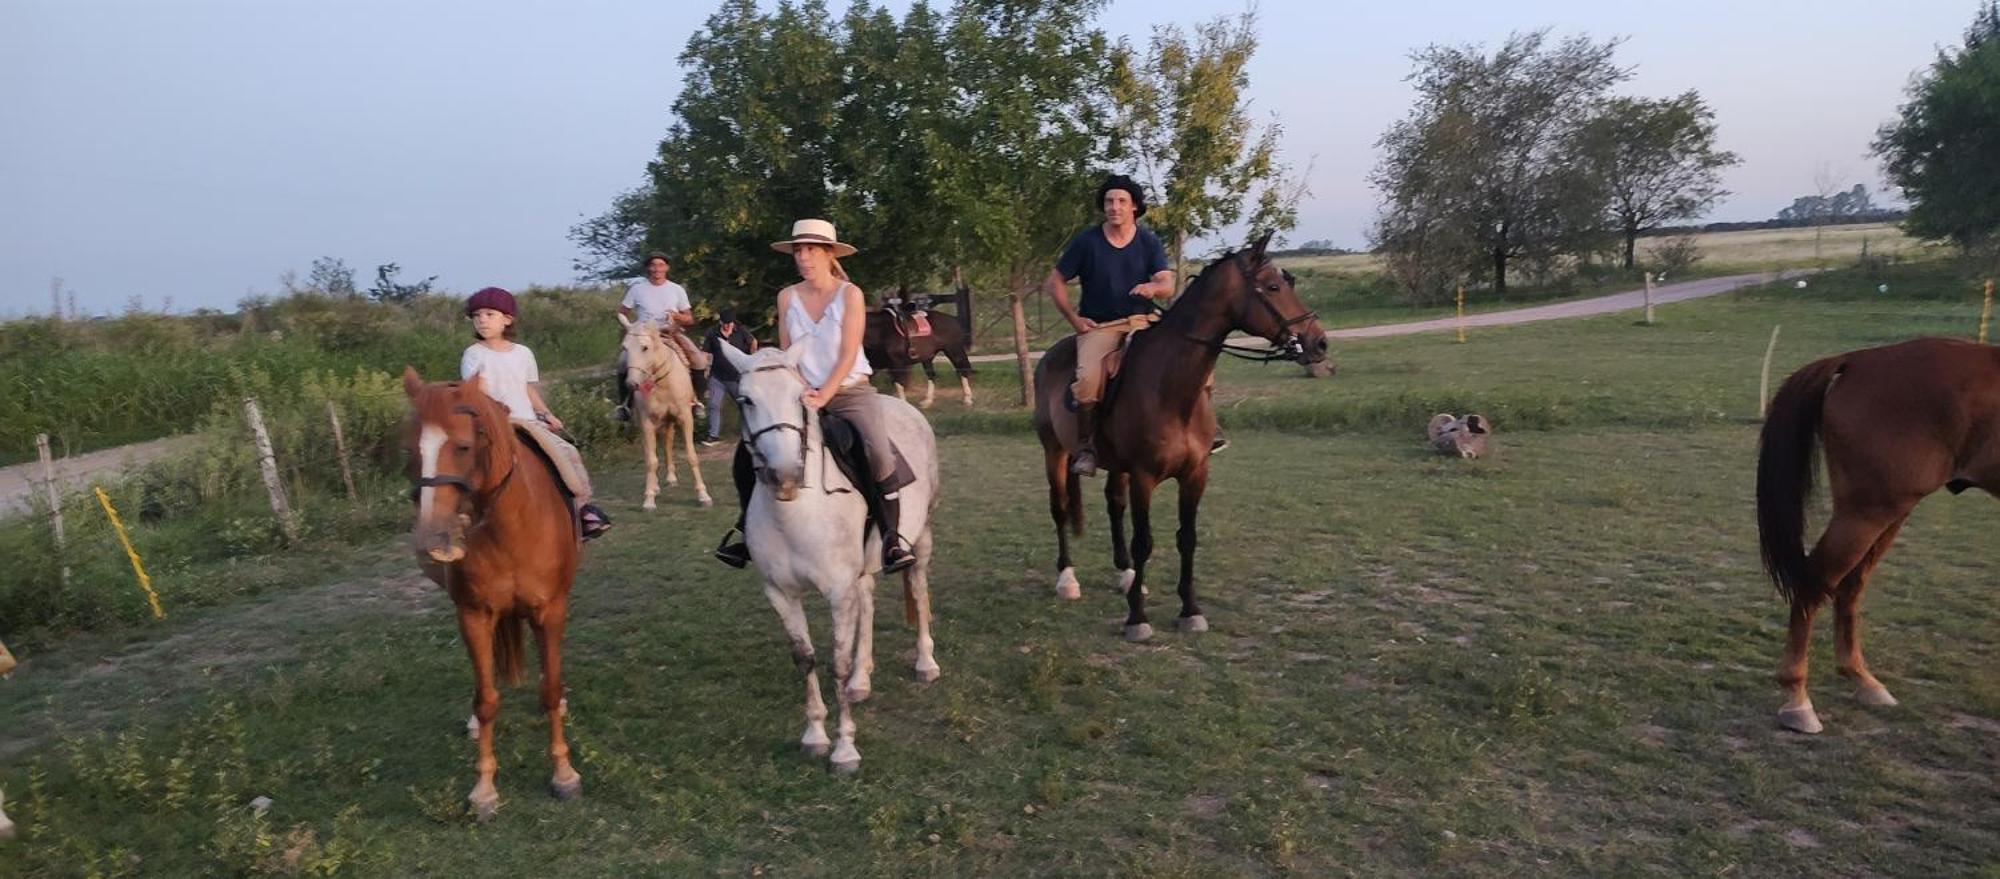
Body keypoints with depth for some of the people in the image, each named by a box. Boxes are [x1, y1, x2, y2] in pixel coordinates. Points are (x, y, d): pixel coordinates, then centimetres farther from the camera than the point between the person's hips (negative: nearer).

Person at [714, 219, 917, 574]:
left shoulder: (850, 294, -6)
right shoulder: (787, 297, 4)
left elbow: (848, 354, -11)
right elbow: (787, 354, 6)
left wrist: (822, 396, -19)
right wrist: (801, 391, -10)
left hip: (851, 390, -4)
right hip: (803, 393, 4)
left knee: (879, 451, -30)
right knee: (747, 448, -9)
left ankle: (892, 537, -17)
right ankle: (748, 529, 9)